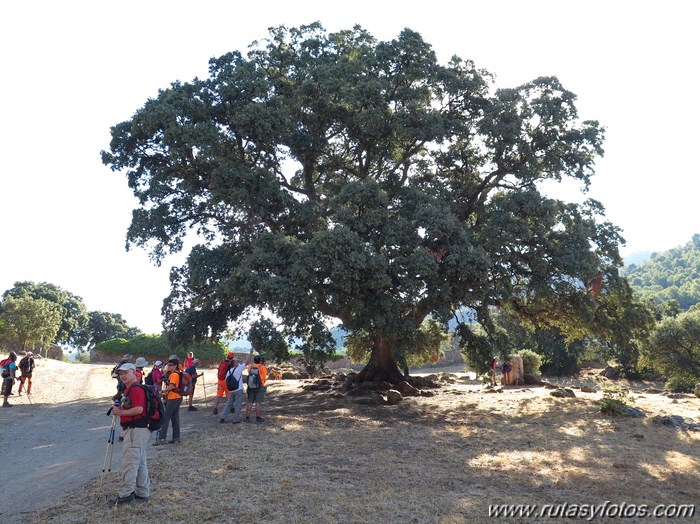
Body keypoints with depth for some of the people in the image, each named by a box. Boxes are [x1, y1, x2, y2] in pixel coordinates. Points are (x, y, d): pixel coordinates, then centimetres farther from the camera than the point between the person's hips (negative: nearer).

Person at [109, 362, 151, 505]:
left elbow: (138, 409, -25)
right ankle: (142, 492, 19)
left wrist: (121, 412, -14)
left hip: (136, 430, -11)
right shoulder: (128, 389, 20)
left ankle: (125, 494, -4)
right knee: (140, 463, 13)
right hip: (136, 430, 11)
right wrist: (120, 409, 8)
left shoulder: (136, 389, -15)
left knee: (129, 462, -8)